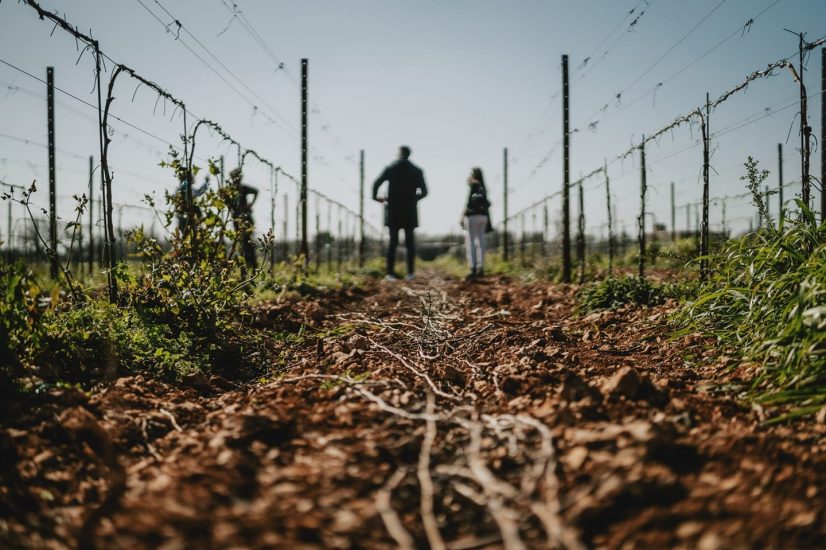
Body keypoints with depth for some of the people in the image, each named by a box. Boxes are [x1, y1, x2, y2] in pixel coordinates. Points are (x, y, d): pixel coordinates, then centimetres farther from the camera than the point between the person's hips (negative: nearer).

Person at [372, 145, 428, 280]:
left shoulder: (390, 169, 1)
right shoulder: (417, 171, 3)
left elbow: (376, 184, -8)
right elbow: (424, 192, 2)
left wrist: (375, 197, 10)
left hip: (393, 210, 0)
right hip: (410, 211, 0)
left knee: (393, 241, 1)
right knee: (410, 241, 5)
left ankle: (390, 272, -6)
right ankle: (410, 273, 1)